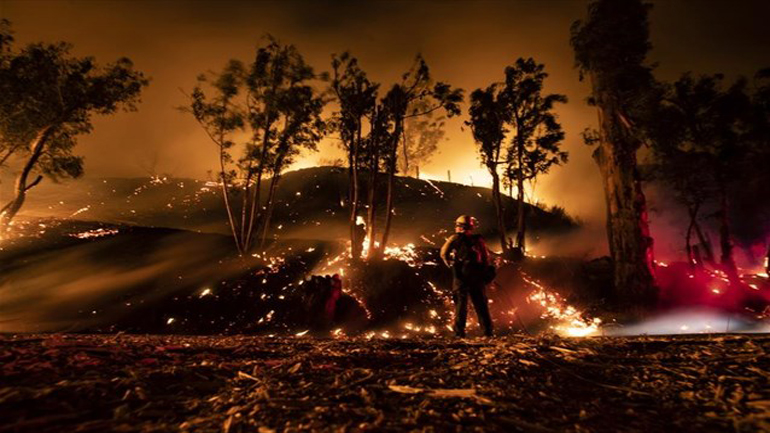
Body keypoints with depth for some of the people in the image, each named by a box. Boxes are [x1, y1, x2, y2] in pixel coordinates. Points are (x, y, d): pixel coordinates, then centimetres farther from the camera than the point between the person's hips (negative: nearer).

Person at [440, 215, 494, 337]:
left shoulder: (455, 238, 0)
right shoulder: (478, 240, 9)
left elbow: (444, 253, -9)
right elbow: (486, 258, 7)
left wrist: (451, 265, 5)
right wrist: (484, 274, 14)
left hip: (461, 275, -3)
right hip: (477, 276, 3)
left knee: (460, 303, 3)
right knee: (481, 304, 12)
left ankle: (459, 332, 1)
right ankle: (488, 331, 15)